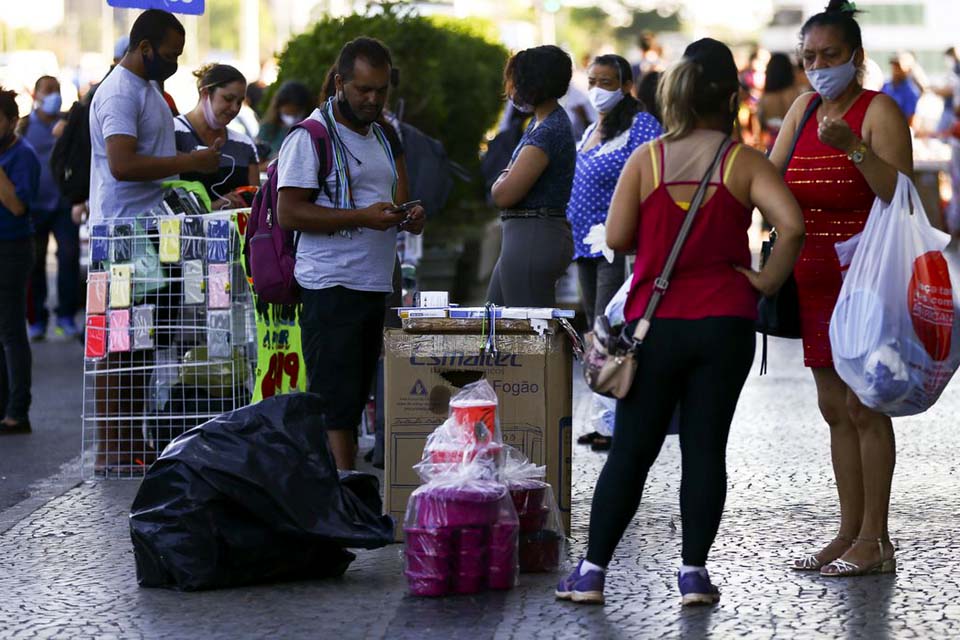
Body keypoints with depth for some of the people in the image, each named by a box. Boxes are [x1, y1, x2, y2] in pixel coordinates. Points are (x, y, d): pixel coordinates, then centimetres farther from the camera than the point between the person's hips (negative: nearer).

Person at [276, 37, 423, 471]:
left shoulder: (381, 135, 18)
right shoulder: (311, 137, -7)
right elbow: (288, 212, -14)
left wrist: (408, 218, 4)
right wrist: (362, 217, -21)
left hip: (377, 287, 8)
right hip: (331, 288, -8)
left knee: (355, 399, 8)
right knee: (335, 402, -11)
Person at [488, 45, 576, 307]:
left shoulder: (548, 132, -18)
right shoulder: (540, 122, 15)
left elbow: (504, 195, -20)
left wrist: (502, 180, 1)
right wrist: (508, 180, -1)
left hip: (533, 239, -11)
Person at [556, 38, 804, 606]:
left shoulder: (646, 160, -2)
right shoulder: (745, 163, -4)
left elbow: (616, 238, -5)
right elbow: (792, 224, -18)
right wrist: (769, 279, -5)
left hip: (656, 322, 1)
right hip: (725, 324, -1)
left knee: (632, 449, 7)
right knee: (706, 447, 5)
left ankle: (592, 571, 6)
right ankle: (694, 570, 4)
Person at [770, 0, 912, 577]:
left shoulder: (880, 111, -9)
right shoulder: (805, 108, 12)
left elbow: (902, 194, -21)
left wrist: (853, 147, -30)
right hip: (816, 280, 7)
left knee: (864, 405, -7)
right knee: (835, 407, 9)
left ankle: (875, 540, -3)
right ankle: (850, 533, 15)